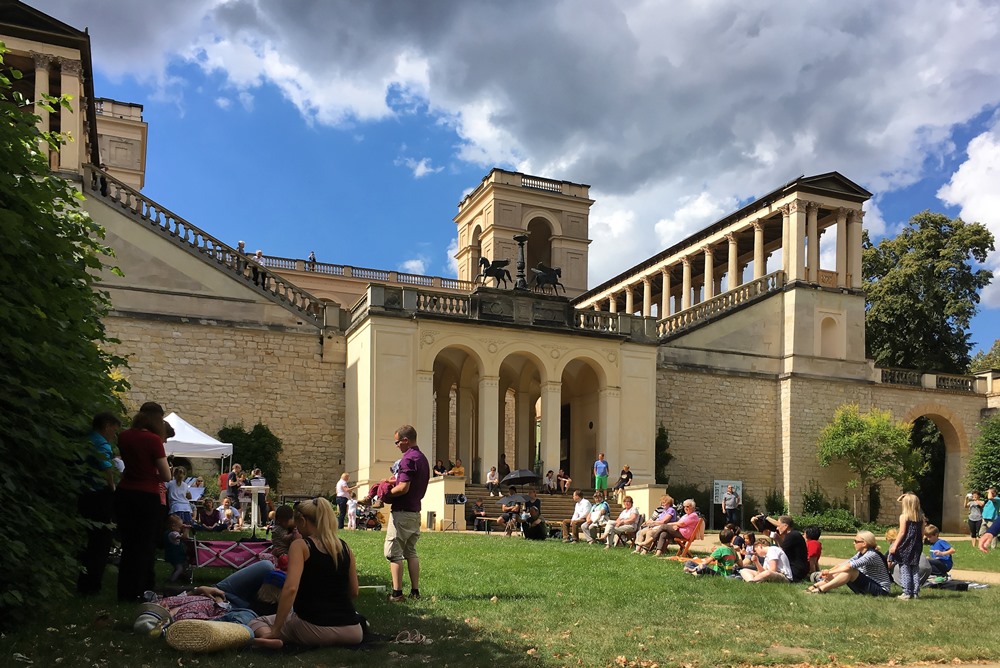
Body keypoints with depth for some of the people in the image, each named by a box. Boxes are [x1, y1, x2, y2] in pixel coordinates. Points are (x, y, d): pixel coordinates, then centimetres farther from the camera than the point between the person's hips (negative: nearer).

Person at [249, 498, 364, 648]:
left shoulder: (300, 546, -6)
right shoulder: (344, 547, 9)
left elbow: (290, 588, -20)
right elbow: (354, 592, 12)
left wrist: (275, 630, -17)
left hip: (315, 628, -5)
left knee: (256, 622, 15)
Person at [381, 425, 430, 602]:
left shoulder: (408, 459, -16)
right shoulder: (423, 459, 13)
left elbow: (403, 488, -23)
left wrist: (386, 495, -7)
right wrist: (393, 483, 15)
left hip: (402, 512, -9)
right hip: (415, 511, 9)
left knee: (394, 553, -3)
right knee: (411, 552, 14)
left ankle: (397, 592, -4)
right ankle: (415, 591, 13)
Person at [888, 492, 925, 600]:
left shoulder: (904, 516, -10)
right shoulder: (921, 517, 6)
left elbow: (902, 532, -12)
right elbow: (922, 533, 9)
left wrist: (895, 545, -8)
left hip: (906, 546, -6)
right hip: (916, 547, 6)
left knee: (905, 570, -1)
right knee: (915, 570, 12)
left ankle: (907, 593, -2)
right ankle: (916, 592, 13)